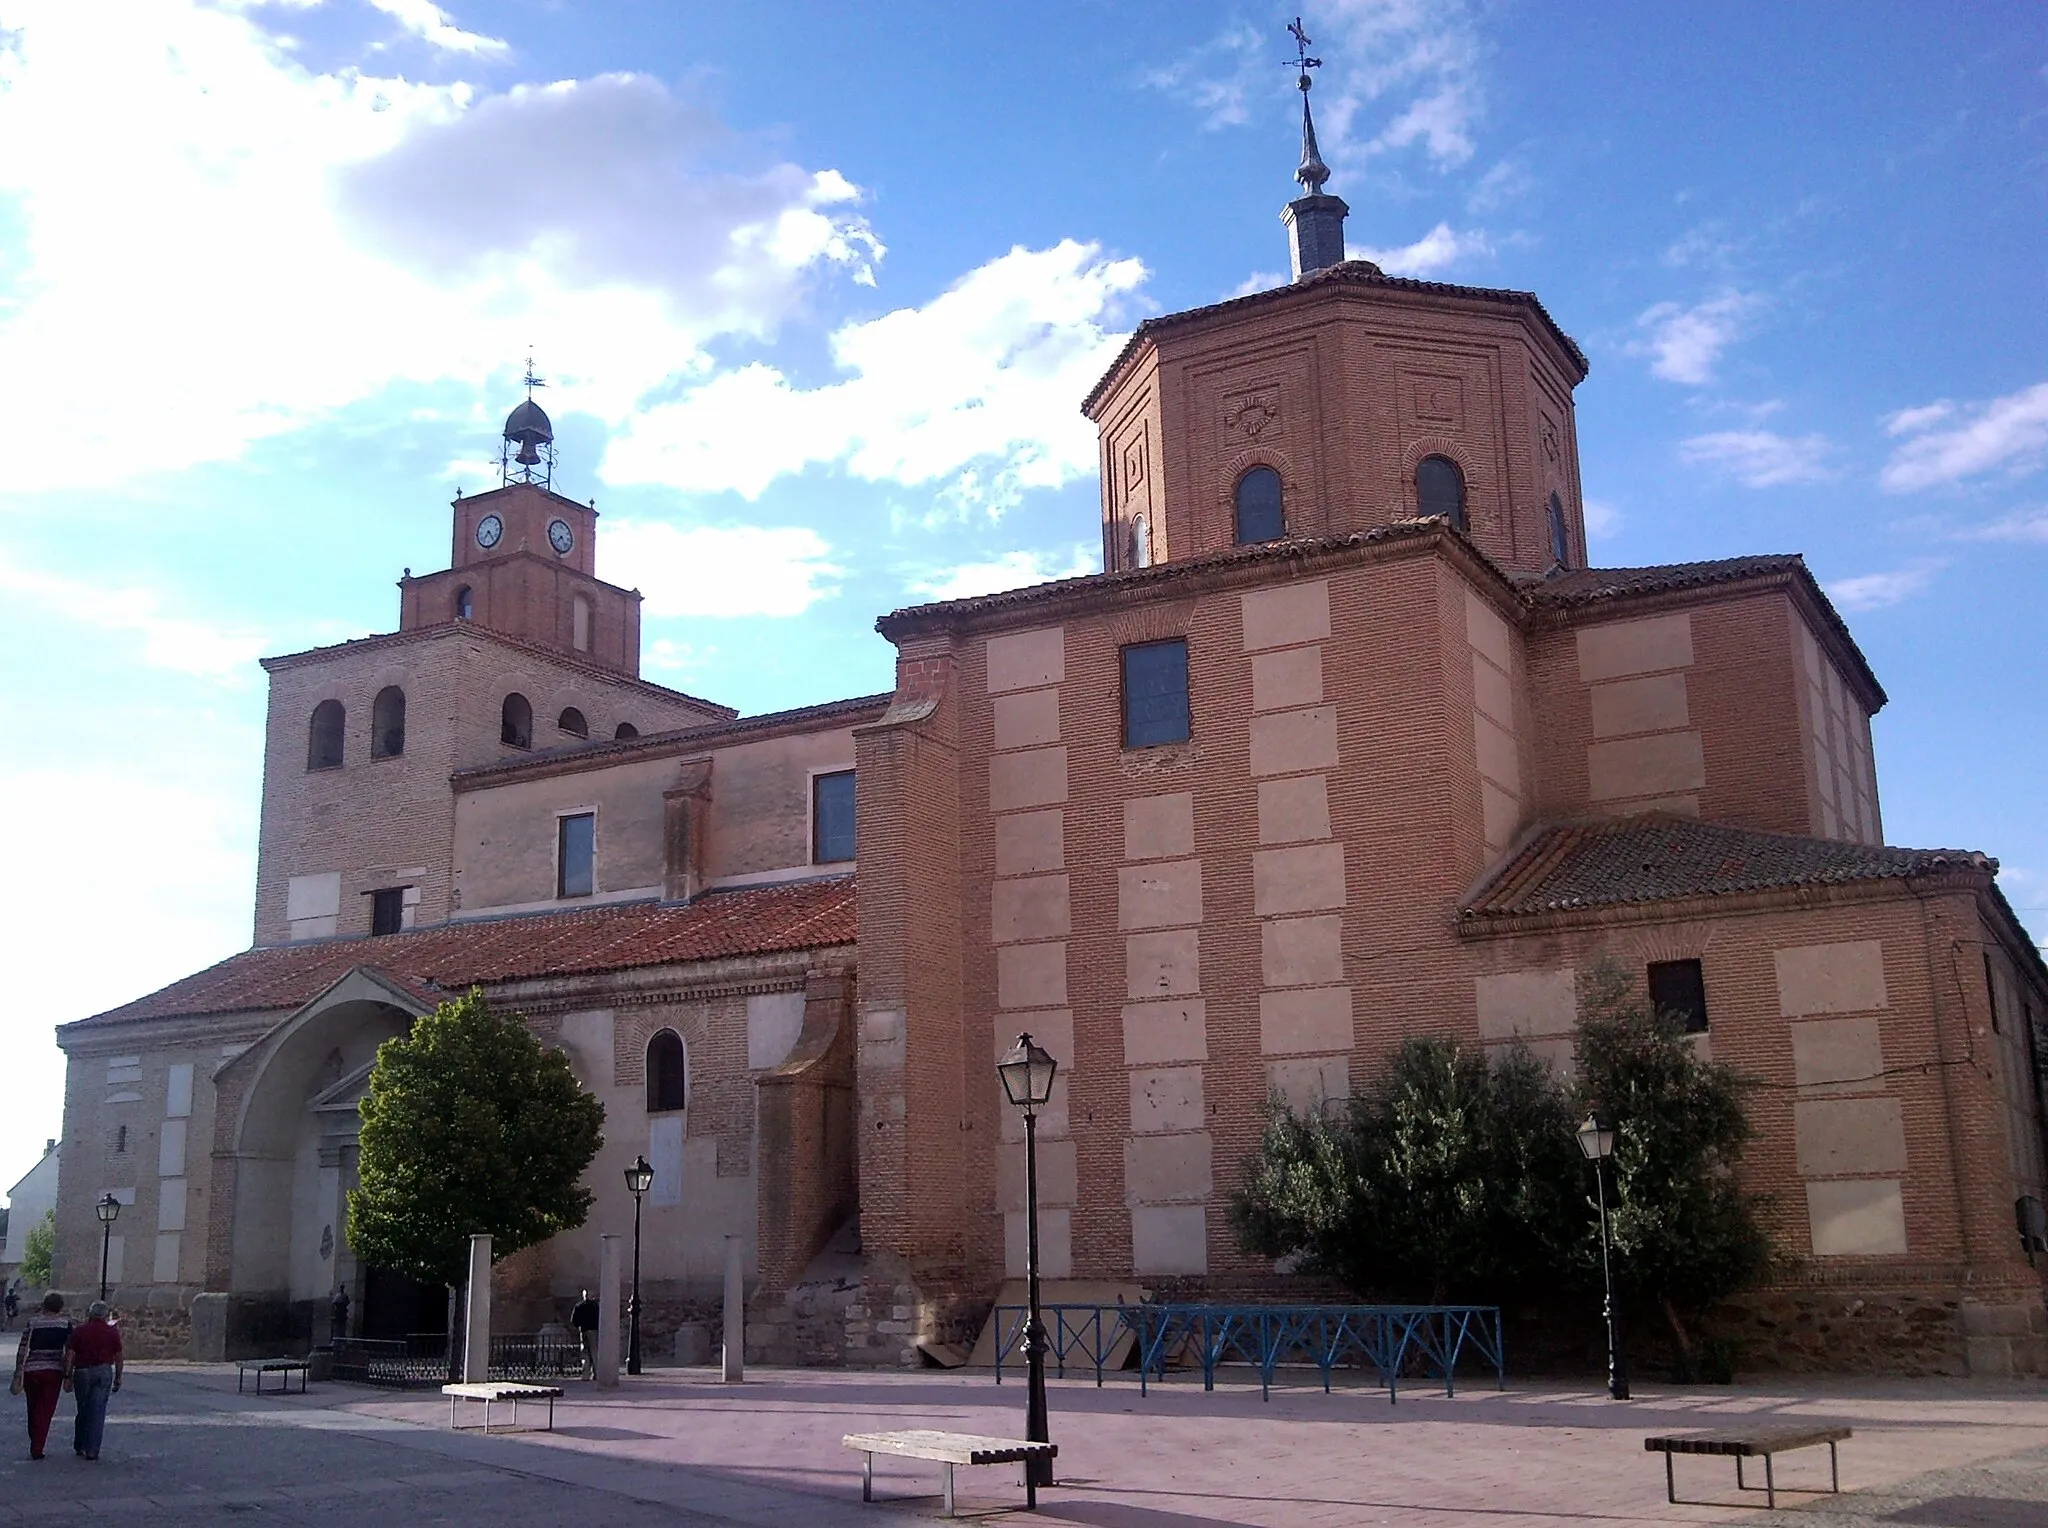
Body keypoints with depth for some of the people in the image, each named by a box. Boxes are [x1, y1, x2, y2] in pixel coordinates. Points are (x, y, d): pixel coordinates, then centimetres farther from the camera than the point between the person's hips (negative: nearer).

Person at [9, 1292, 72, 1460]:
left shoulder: (32, 1323, 1)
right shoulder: (65, 1323, 0)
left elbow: (22, 1351, -3)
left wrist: (17, 1377, -1)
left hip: (31, 1370, 2)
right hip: (53, 1371, -2)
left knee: (33, 1410, 18)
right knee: (46, 1411, 4)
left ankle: (34, 1445, 30)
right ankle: (37, 1449, -3)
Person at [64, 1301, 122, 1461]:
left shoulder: (78, 1331, 2)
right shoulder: (112, 1332, 4)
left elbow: (69, 1356, -3)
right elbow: (118, 1358, 7)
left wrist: (67, 1376, 2)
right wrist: (118, 1378, 16)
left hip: (82, 1371, 1)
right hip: (103, 1372, -1)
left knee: (83, 1410, 16)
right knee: (98, 1411, 0)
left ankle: (79, 1447, 21)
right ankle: (92, 1450, -4)